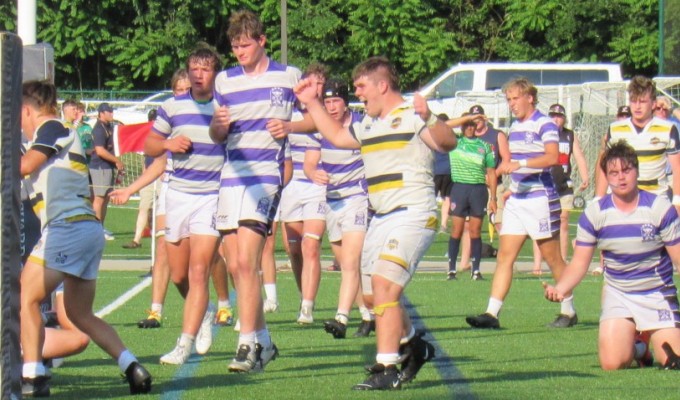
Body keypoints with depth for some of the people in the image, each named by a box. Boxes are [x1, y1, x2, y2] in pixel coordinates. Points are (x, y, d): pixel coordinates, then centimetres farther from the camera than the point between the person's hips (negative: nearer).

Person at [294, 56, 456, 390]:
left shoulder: (411, 116, -8)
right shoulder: (368, 125, 19)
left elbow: (448, 143, -23)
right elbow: (336, 135, 37)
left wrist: (428, 119, -41)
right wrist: (312, 103, 31)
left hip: (413, 215, -9)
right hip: (381, 220, 9)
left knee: (383, 283, -22)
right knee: (372, 296, 12)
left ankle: (386, 369, -24)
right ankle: (413, 346, 34)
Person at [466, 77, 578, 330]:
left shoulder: (545, 125, -9)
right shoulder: (514, 127, 16)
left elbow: (552, 157, -26)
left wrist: (519, 164, -33)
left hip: (540, 199, -8)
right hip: (516, 201, 8)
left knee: (552, 257, 1)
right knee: (505, 255, -2)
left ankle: (569, 312, 13)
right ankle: (492, 313, -7)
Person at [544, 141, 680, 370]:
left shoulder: (660, 208, -9)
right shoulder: (594, 213, -4)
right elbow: (579, 263, 0)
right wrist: (559, 288, -19)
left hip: (658, 294, -1)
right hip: (618, 296, 1)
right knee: (612, 363, -17)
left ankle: (649, 338, 20)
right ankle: (637, 347, 19)